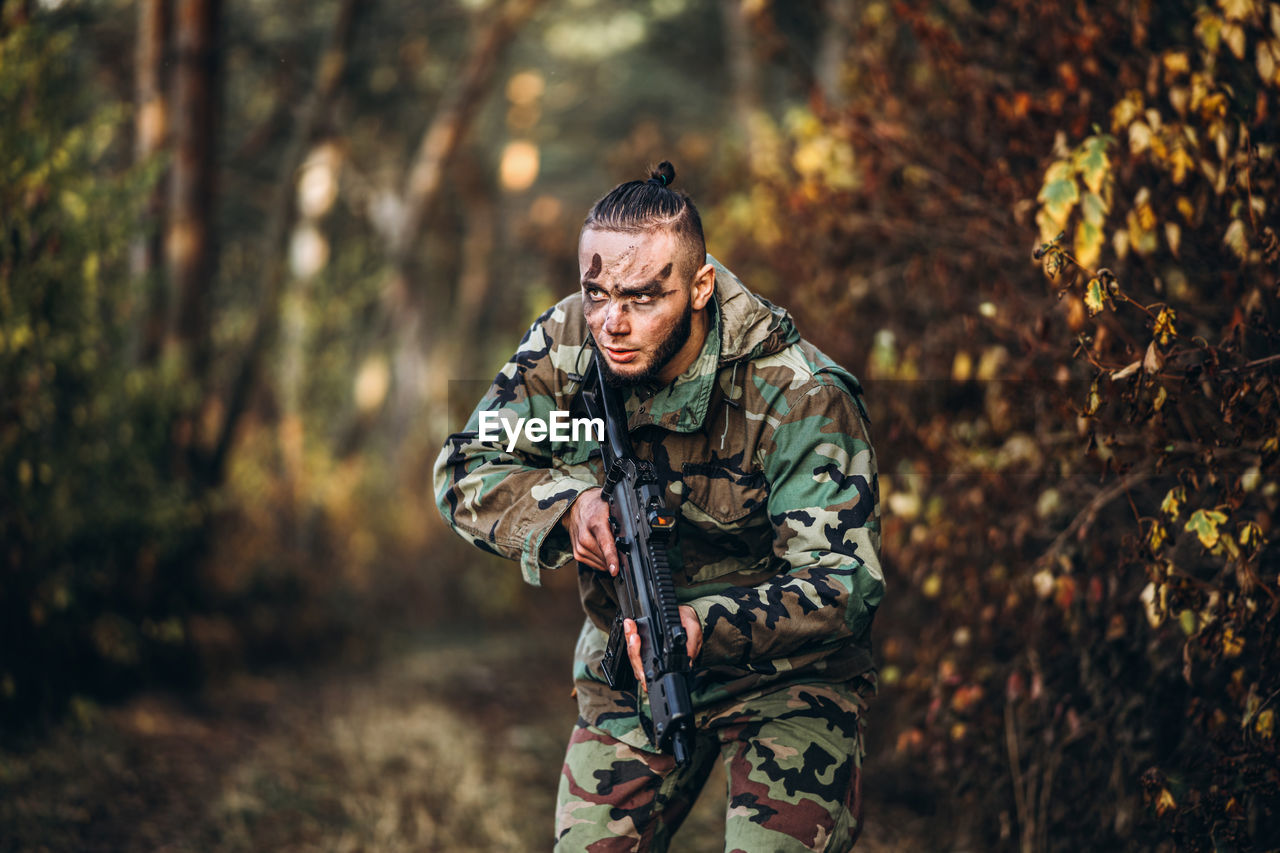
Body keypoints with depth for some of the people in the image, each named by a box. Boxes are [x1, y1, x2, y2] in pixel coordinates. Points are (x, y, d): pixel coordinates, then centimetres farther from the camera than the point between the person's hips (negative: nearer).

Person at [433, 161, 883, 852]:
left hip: (785, 677, -4)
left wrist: (708, 627, -46)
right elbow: (465, 472, -7)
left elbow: (843, 582, -29)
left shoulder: (798, 395, -25)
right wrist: (567, 508, -28)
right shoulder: (566, 344, -11)